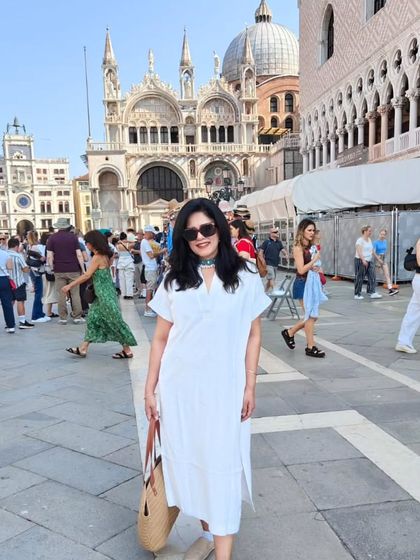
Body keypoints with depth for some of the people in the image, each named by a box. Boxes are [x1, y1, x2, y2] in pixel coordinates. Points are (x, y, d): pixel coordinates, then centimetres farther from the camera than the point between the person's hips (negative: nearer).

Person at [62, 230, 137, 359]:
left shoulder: (97, 257, -16)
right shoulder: (104, 255, 10)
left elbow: (87, 276, -18)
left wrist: (69, 285, -13)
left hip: (105, 295, -10)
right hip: (102, 295, 10)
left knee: (115, 320, -2)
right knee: (93, 318, 13)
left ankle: (127, 350, 8)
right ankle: (83, 349, 19)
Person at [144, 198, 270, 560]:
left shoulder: (245, 276, -2)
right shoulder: (174, 280, 2)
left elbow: (253, 335, 1)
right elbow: (161, 338, 5)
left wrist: (250, 386, -3)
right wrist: (150, 388, 5)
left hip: (224, 387, -2)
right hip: (179, 387, 3)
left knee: (222, 465, 2)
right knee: (188, 460, 14)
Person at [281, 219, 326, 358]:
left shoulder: (310, 247, 11)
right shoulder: (298, 248, -13)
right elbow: (301, 269, -20)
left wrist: (316, 268, -4)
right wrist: (315, 260, -15)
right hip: (302, 284, -8)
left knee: (311, 316, 10)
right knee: (311, 316, -3)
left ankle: (289, 332, 26)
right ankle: (310, 347, 8)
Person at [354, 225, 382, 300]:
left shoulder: (369, 240, 15)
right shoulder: (360, 240, -10)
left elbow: (372, 250, 21)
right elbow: (359, 251, -21)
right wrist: (363, 260, -31)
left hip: (369, 261, 8)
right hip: (360, 261, -8)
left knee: (372, 277, -3)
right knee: (359, 278, -1)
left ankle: (372, 293, -4)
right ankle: (357, 294, 8)